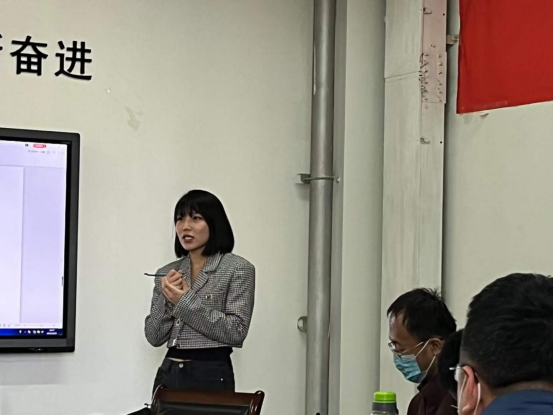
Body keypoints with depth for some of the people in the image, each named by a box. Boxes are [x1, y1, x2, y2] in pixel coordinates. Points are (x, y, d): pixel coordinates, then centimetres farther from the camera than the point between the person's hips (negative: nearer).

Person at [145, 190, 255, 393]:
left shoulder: (238, 269, -4)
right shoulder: (167, 274, 10)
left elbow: (236, 332, -13)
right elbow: (153, 336, 8)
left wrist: (185, 302, -13)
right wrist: (168, 301, -9)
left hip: (211, 376, -4)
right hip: (168, 374, 4)